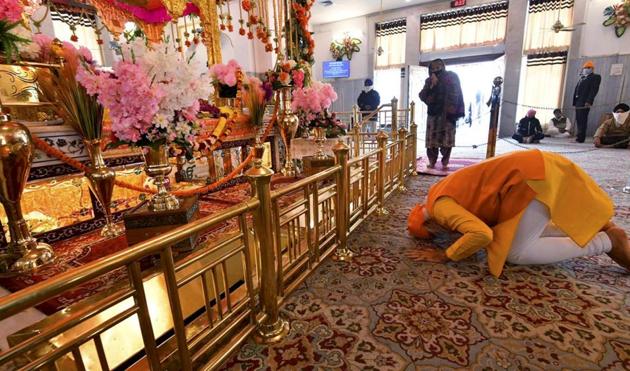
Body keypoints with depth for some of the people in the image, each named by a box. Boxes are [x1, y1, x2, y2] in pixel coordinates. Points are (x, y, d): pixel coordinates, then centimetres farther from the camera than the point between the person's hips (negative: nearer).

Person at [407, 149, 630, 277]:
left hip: (533, 176, -10)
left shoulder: (439, 207, -13)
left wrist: (447, 256, -14)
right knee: (521, 233, 24)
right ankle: (597, 228, 20)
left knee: (516, 253, -5)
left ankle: (605, 242, 3)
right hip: (537, 167, 10)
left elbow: (482, 234, -25)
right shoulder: (438, 194, 15)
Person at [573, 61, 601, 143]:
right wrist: (574, 101, 10)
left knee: (582, 120, -11)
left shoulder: (595, 77, 3)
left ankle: (581, 138, -12)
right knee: (578, 119, 9)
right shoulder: (581, 78, 24)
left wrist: (588, 101, -20)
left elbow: (594, 90, -8)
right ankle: (580, 136, 15)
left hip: (585, 102, -7)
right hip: (578, 101, 7)